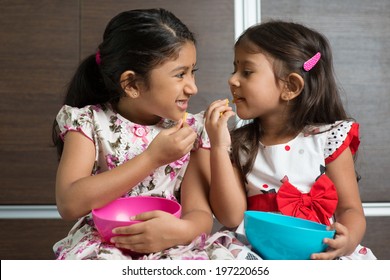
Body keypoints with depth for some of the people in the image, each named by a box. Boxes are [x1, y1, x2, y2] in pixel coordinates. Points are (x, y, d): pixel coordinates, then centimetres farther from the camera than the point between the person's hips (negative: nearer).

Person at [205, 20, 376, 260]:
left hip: (322, 255, -1)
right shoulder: (237, 145, 4)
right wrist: (219, 148, -12)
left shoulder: (327, 137, -3)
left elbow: (350, 208, -1)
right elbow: (231, 217, -5)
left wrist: (348, 241, -23)